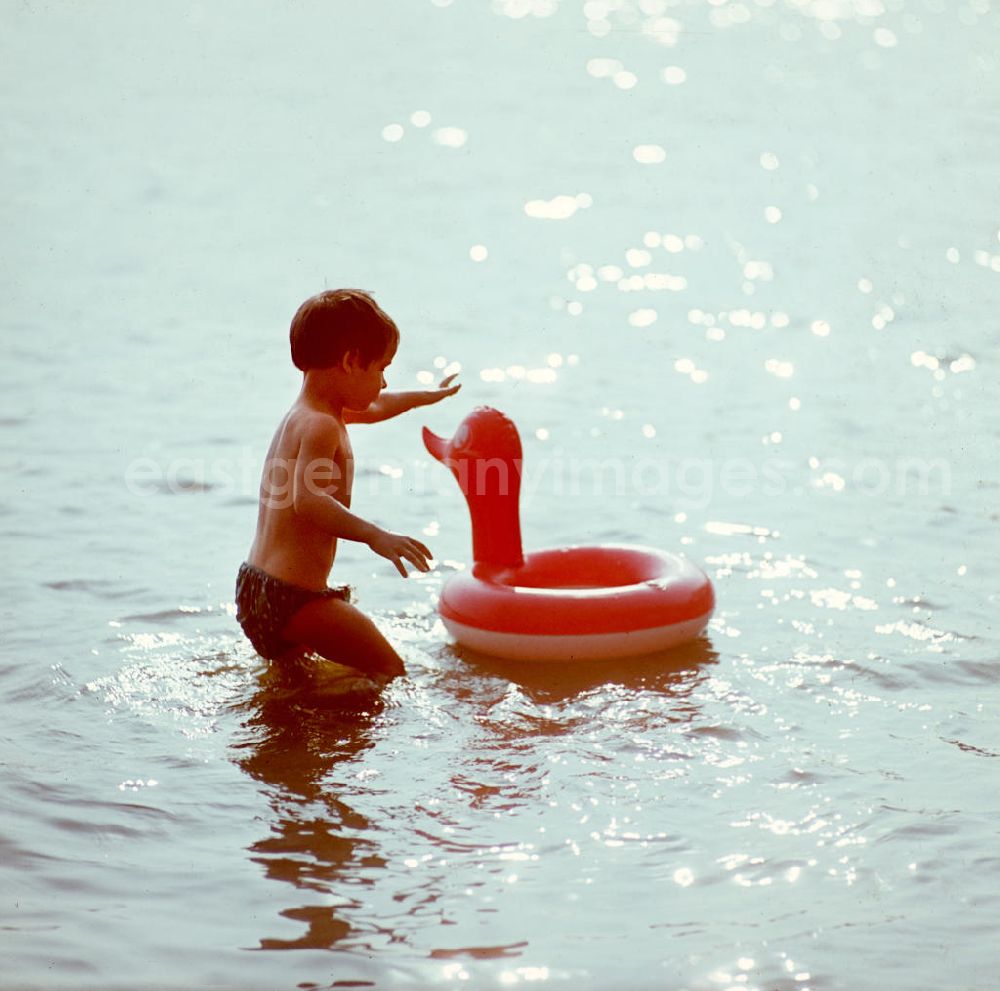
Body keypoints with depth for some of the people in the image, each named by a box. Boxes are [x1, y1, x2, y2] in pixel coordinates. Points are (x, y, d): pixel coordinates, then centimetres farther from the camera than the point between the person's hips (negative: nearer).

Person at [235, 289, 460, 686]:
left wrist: (423, 396, 53)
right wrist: (375, 536, -42)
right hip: (291, 595, -11)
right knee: (389, 670, -14)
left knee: (297, 665, 36)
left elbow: (373, 408, 37)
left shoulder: (304, 415, 15)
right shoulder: (321, 427, -18)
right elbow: (308, 500, -34)